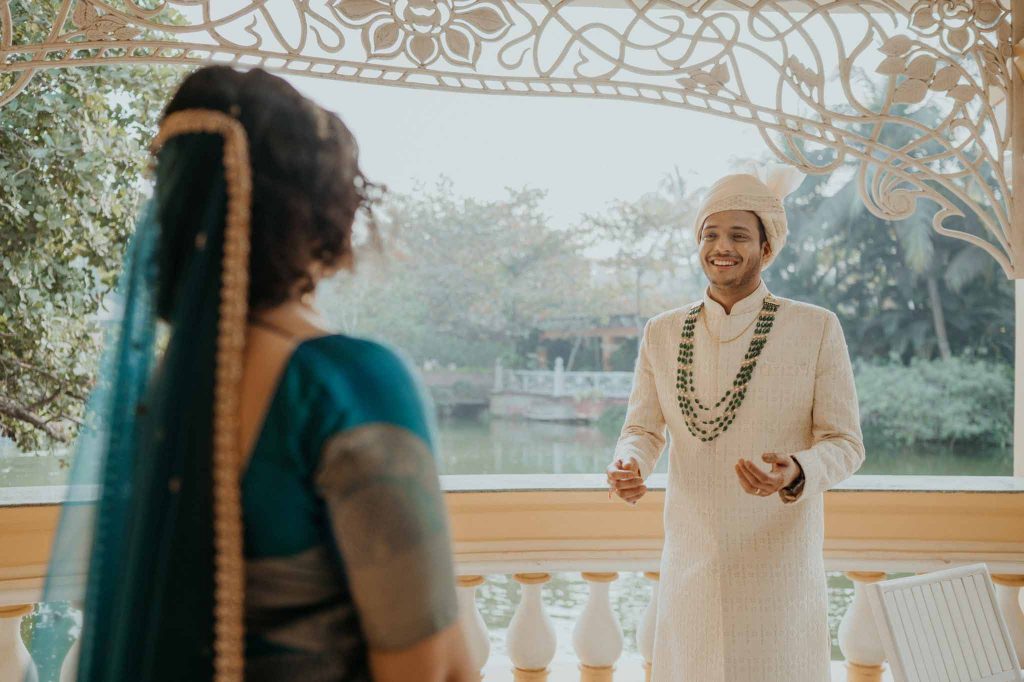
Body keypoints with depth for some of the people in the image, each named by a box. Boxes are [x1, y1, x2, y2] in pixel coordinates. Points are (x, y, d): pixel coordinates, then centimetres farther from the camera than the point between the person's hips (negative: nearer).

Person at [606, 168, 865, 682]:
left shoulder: (817, 329, -6)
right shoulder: (662, 334, 3)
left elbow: (845, 442, -4)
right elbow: (642, 429, 9)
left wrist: (795, 474, -25)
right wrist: (630, 468, -14)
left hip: (780, 563, -2)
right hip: (691, 558, 2)